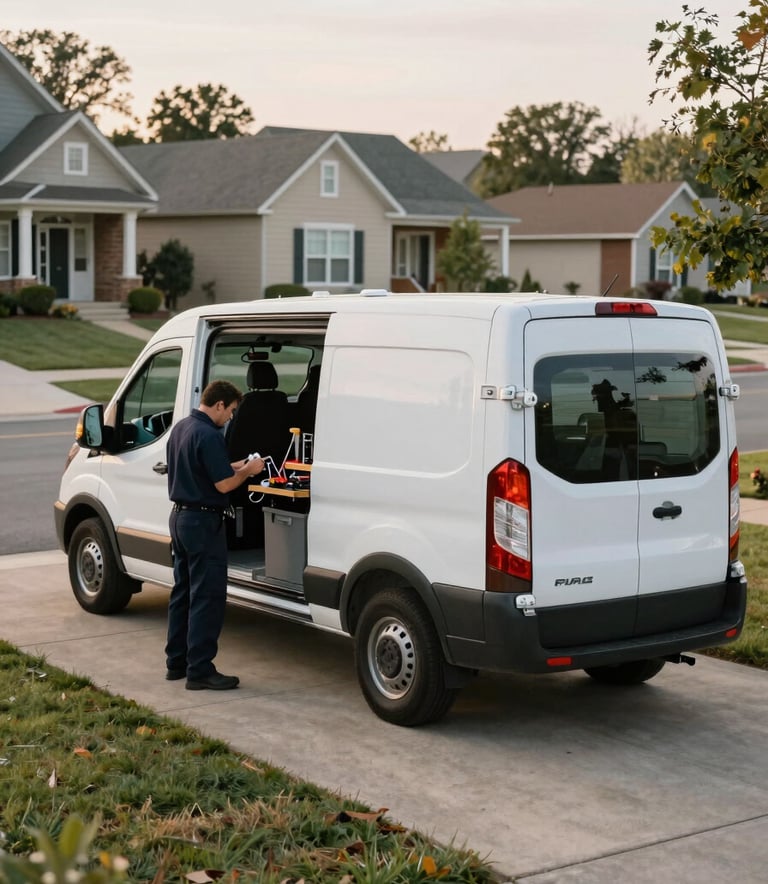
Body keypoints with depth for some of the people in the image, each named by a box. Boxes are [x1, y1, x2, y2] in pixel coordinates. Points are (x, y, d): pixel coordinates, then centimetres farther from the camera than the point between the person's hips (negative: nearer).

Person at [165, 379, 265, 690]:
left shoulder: (180, 428, 11)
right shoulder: (209, 436, -20)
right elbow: (224, 484, -20)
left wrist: (234, 466, 15)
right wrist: (248, 470, -4)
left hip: (180, 516, 10)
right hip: (203, 522, -10)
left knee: (183, 592, 16)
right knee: (208, 597, -5)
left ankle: (177, 662, 22)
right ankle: (200, 671, -5)